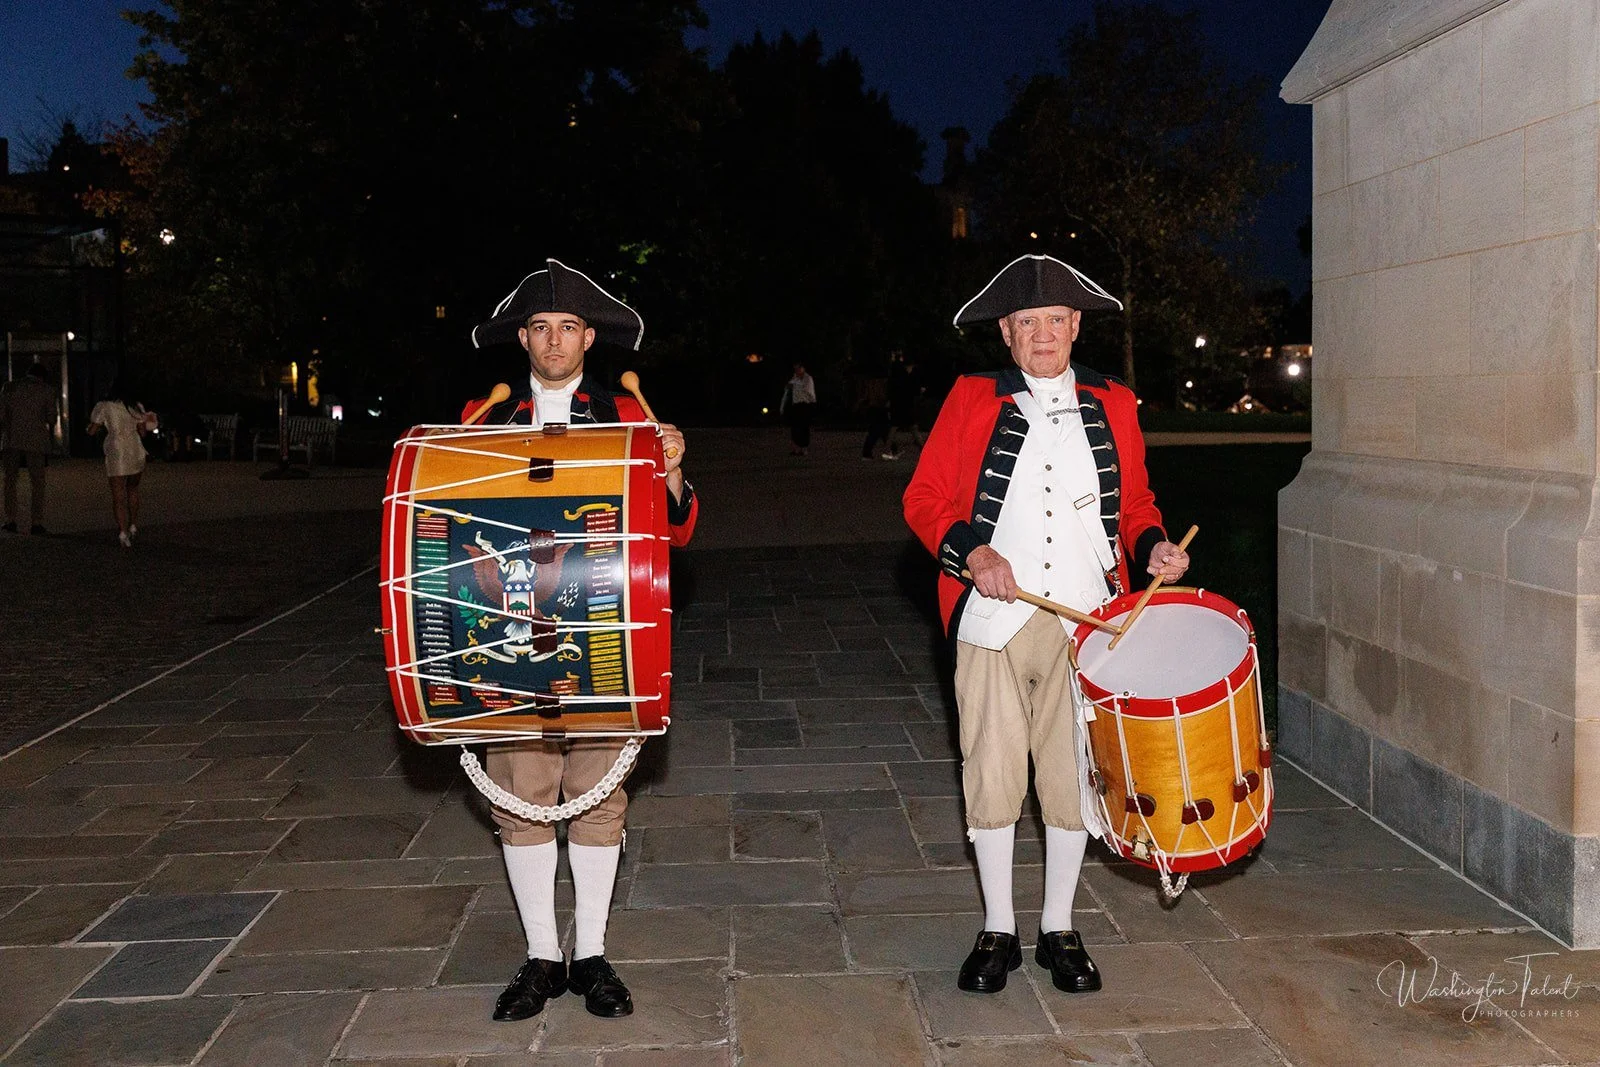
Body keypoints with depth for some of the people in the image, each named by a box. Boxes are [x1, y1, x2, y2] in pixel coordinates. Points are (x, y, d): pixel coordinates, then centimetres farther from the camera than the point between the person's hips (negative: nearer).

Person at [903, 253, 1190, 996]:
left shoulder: (1113, 406, 9)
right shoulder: (971, 400, 3)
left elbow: (1134, 503, 17)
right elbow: (925, 499, 2)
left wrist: (1152, 547, -4)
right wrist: (971, 551, -15)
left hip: (1086, 626, 2)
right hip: (994, 623, -1)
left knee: (1073, 777, 8)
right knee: (992, 776, 5)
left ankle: (1059, 930, 25)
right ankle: (997, 930, 22)